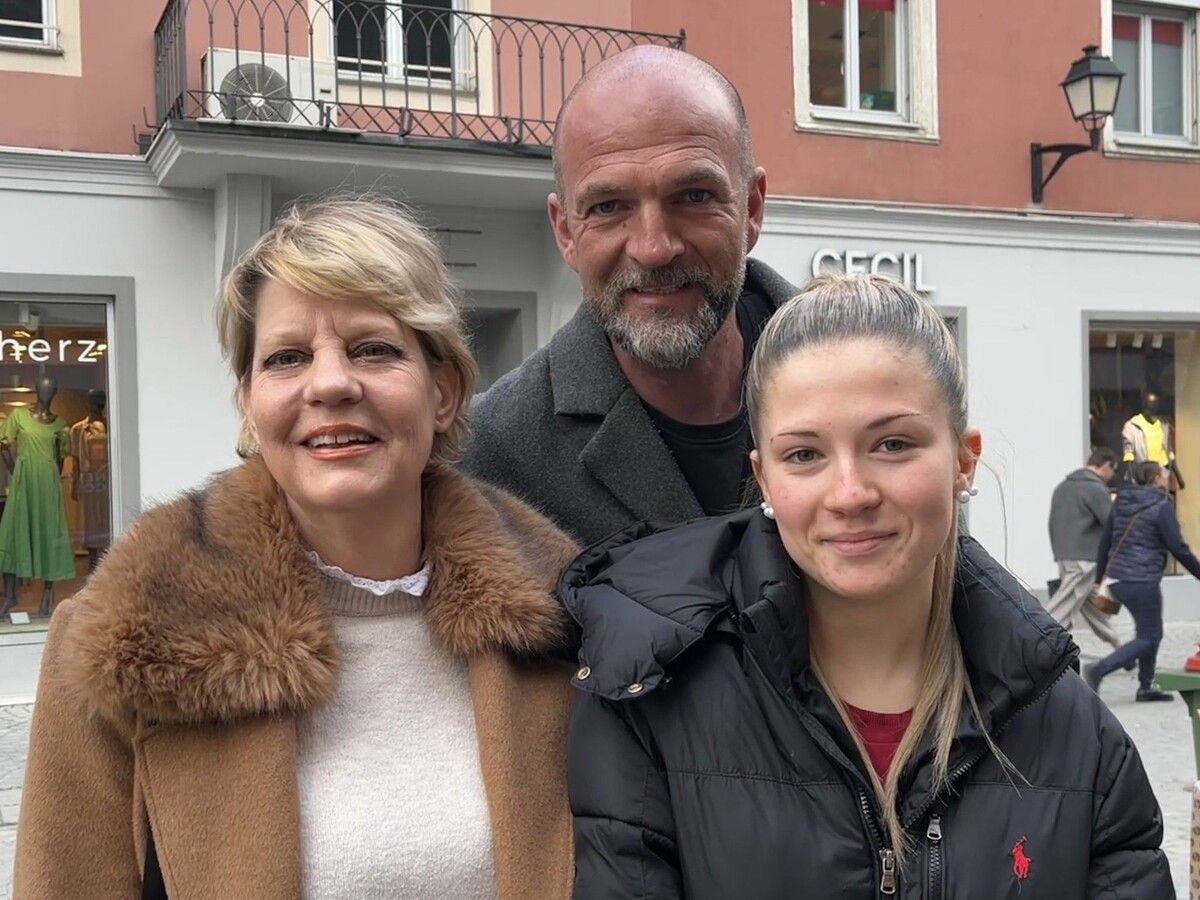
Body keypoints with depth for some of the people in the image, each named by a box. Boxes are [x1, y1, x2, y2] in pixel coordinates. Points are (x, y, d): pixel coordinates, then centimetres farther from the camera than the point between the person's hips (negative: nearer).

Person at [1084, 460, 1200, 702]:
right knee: (1148, 638, 1)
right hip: (1142, 581, -8)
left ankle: (1146, 687, 22)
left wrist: (1100, 579, 18)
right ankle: (1098, 670, -14)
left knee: (1150, 631, 20)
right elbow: (1178, 547, -9)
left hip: (1117, 580, 8)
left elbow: (1105, 542, 13)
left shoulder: (1121, 503, 11)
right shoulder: (1161, 507, -9)